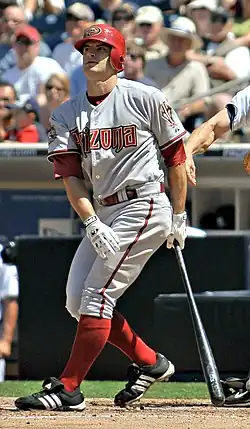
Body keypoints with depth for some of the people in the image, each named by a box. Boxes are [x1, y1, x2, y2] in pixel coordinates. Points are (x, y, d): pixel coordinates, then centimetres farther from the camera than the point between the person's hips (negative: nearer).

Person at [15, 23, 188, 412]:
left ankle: (68, 388, -13)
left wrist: (179, 217, 1)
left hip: (144, 206, -7)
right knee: (77, 302, 5)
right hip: (102, 213, 7)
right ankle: (150, 363, 18)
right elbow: (70, 176, -1)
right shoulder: (66, 114, 8)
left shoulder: (146, 99, -5)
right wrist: (92, 224, -15)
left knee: (97, 295, -14)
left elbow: (176, 156, 1)